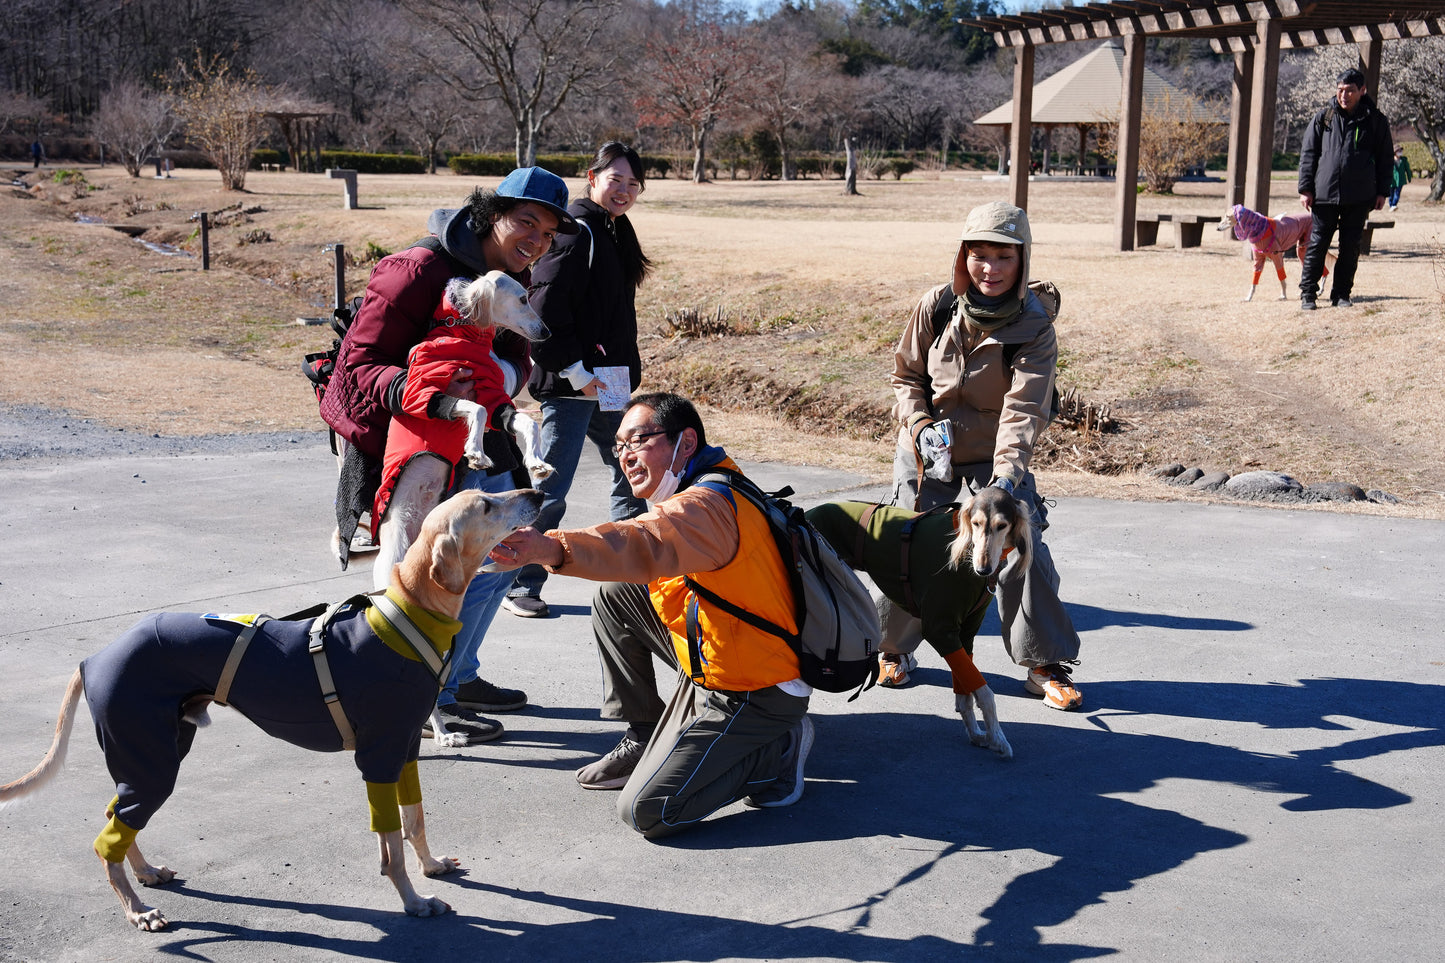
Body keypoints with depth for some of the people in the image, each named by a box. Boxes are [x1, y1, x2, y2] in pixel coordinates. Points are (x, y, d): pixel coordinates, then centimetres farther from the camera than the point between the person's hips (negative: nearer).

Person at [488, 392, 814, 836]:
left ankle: (777, 749, 3)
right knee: (615, 593, 11)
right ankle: (643, 739, 18)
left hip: (751, 696, -10)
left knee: (646, 811, -14)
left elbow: (647, 546, -47)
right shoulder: (701, 492, 12)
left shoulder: (708, 505, -26)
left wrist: (554, 548, -63)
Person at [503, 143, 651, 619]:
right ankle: (520, 584, 6)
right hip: (570, 383, -10)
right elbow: (546, 309, -22)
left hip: (604, 381, 10)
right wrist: (575, 371, -20)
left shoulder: (614, 231, 15)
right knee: (550, 489, -5)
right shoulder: (576, 231, -14)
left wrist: (625, 374, 17)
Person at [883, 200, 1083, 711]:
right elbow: (906, 375, 1)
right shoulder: (936, 306, -11)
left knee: (1022, 550, -8)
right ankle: (893, 648, 26)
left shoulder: (1035, 328, -17)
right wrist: (921, 427, -17)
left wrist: (1007, 474, -39)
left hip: (994, 458, -1)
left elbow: (1024, 409, -26)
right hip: (927, 452, 1)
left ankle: (1044, 664, 9)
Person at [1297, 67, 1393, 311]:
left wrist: (1382, 192, 5)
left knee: (1350, 247, 5)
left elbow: (1385, 159, 10)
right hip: (1324, 194, 0)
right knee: (1317, 244, 1)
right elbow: (1308, 153, 6)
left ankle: (1341, 294, 15)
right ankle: (1307, 293, 8)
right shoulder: (1323, 118, 4)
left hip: (1359, 198, 0)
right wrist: (1305, 188, -1)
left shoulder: (1375, 121, 4)